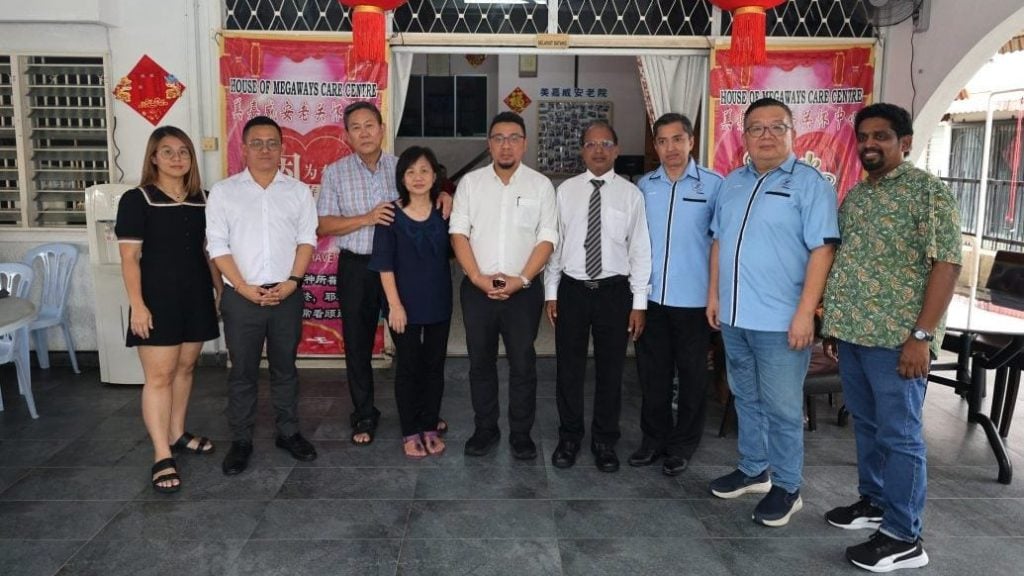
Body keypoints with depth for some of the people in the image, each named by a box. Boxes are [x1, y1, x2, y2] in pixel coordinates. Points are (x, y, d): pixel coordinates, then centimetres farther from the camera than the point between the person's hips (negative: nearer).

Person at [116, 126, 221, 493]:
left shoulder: (200, 199, 9)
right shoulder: (137, 200, -6)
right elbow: (129, 257, -9)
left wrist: (220, 287, 12)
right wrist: (137, 304, -14)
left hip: (196, 296, 5)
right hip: (158, 298, -5)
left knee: (185, 368, 13)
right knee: (159, 376, -5)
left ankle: (177, 434, 29)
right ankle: (162, 456, 0)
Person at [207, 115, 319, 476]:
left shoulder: (298, 191, 7)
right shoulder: (223, 191, 2)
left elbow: (307, 239, 3)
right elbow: (218, 245, -2)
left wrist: (292, 281, -11)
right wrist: (244, 287, -11)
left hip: (288, 296, 1)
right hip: (241, 297, -1)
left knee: (285, 368, 12)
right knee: (242, 371, 7)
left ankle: (288, 432, 25)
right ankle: (241, 441, 19)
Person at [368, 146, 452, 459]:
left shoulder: (444, 212, 2)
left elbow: (451, 252, 8)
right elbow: (384, 263, -8)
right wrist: (395, 304, -12)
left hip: (438, 302, 3)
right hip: (405, 303, -3)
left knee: (434, 365, 11)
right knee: (408, 367, 7)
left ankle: (429, 427, 25)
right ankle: (410, 432, 19)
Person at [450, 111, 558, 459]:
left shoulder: (540, 185, 2)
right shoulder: (470, 182, 5)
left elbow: (547, 238, -3)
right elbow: (458, 233, 0)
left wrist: (521, 279, -14)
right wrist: (477, 277, -11)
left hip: (523, 289, -1)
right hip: (477, 288, 1)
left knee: (523, 363, 5)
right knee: (480, 362, 10)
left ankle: (521, 434, 19)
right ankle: (485, 430, 25)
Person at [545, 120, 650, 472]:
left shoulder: (630, 194, -2)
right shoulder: (566, 191, 2)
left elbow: (640, 250, -2)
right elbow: (554, 243, 4)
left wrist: (639, 302, -4)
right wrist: (551, 292, 2)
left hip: (614, 291, -1)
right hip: (572, 289, 1)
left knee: (610, 370, 10)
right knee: (569, 368, 10)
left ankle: (604, 441, 28)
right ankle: (569, 438, 29)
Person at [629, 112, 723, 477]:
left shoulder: (713, 184, -4)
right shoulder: (644, 185, 6)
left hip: (693, 298, -3)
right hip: (651, 296, 3)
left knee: (692, 374, 9)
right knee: (652, 370, 12)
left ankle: (683, 445, 25)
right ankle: (654, 438, 29)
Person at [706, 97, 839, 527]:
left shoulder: (810, 183, -9)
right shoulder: (732, 183, 11)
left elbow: (822, 250, -14)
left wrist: (805, 313, -19)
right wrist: (714, 294, 12)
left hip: (781, 319, -6)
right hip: (734, 315, 7)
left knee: (782, 408, 3)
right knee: (746, 399, 18)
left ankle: (786, 487, 18)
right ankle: (753, 469, 34)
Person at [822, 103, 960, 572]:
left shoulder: (928, 191, -8)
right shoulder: (854, 195, 14)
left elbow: (947, 264, -14)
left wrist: (921, 335, -20)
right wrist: (833, 323, 16)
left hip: (896, 339, -7)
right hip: (852, 334, 7)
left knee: (899, 436, 0)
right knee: (866, 426, 18)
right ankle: (873, 502, 34)